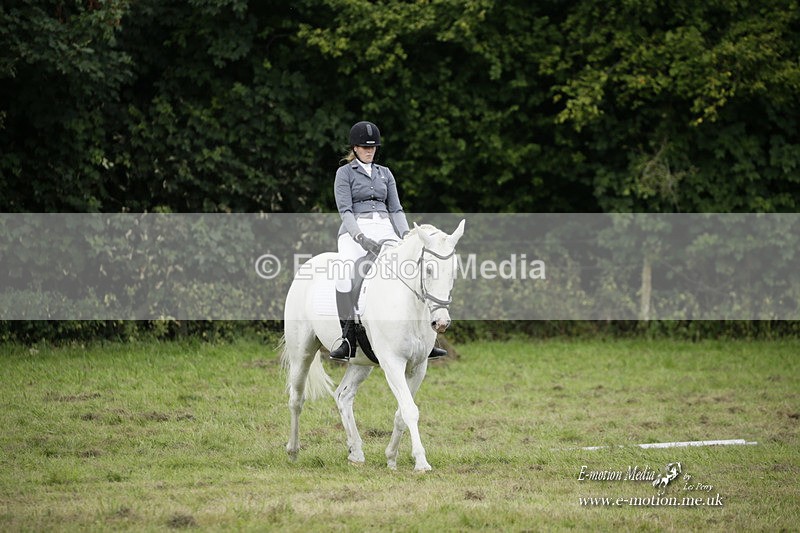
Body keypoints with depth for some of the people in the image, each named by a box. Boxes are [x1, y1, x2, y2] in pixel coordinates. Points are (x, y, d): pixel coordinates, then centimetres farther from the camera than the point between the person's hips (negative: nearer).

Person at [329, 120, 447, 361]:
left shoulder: (385, 173, 21)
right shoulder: (345, 173, 7)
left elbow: (396, 209, 15)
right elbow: (345, 210, -5)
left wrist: (406, 236, -4)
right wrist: (361, 238, -21)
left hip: (384, 229, 5)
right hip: (355, 230, -4)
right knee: (345, 271, -35)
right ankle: (348, 339, -34)